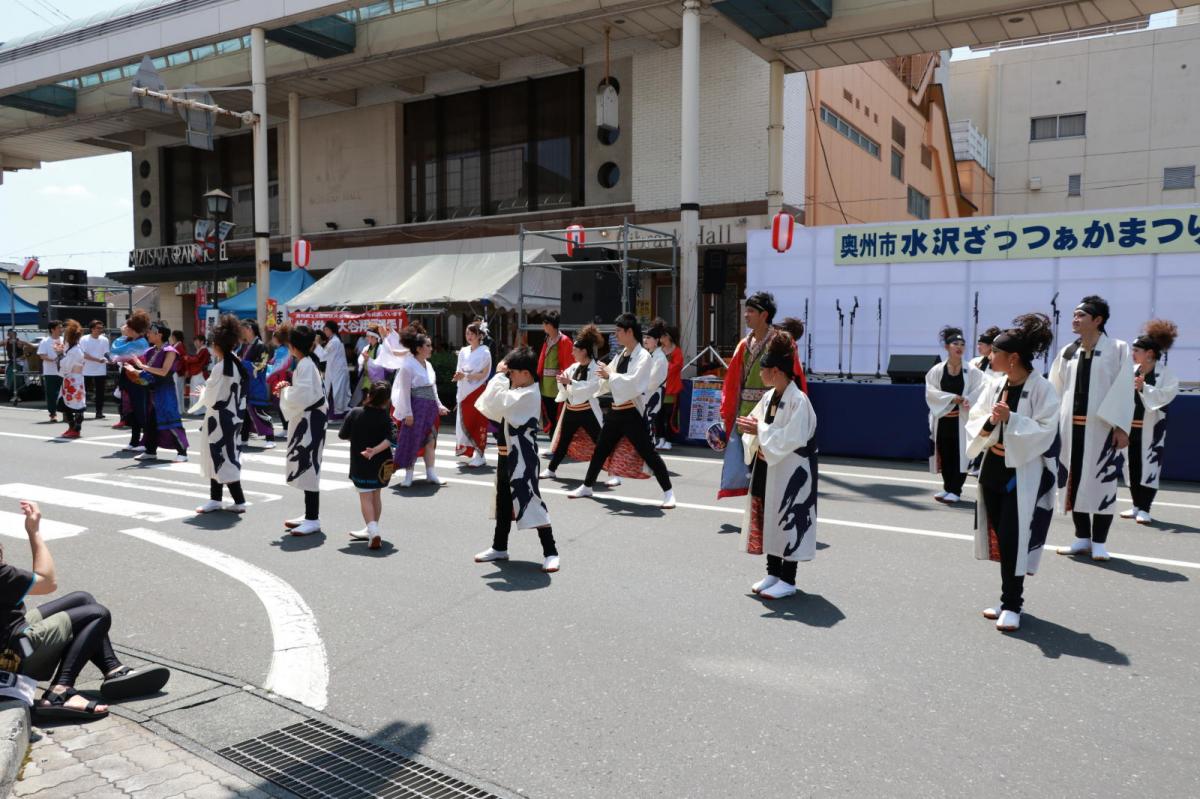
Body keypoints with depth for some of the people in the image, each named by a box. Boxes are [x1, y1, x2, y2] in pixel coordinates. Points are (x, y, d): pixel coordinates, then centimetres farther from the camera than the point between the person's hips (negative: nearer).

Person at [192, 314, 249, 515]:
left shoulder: (220, 368, -20)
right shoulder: (237, 364, 4)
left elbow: (211, 396, -15)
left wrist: (202, 393, 6)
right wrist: (207, 393, 17)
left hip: (220, 418, -9)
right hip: (234, 416, 9)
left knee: (222, 458, -1)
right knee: (220, 457, 16)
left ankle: (238, 501, 1)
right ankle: (215, 499, 23)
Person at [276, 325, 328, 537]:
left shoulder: (305, 365, -18)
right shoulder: (307, 362, 13)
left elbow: (303, 396, -24)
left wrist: (285, 390, -8)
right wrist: (287, 388, 8)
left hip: (310, 421, -10)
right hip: (306, 420, 10)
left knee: (308, 467, -7)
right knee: (305, 467, 15)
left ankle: (313, 519, -2)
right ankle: (309, 515, 23)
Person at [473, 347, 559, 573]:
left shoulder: (528, 395, -20)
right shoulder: (518, 392, 11)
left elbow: (495, 403, -26)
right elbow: (493, 410, 8)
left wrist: (499, 374, -14)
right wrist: (501, 375, -1)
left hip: (521, 457, -10)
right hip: (507, 454, 10)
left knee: (529, 500, -9)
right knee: (504, 501, 18)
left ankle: (550, 552, -2)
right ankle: (499, 547, 32)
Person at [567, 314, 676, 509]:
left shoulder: (643, 356, -11)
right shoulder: (620, 355, 12)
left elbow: (633, 383, -23)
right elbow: (610, 383, 16)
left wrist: (610, 374, -16)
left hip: (632, 413, -8)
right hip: (616, 411, 8)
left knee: (648, 452, -6)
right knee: (601, 449, 17)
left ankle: (668, 492, 3)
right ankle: (587, 486, 32)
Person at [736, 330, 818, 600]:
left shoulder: (798, 400, -18)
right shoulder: (768, 397, 7)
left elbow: (794, 438, -23)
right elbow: (755, 423, 11)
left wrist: (760, 431, -21)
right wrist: (752, 434, -12)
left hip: (791, 471, -8)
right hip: (767, 467, 8)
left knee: (788, 520, 0)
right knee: (767, 518, 14)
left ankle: (788, 580, 12)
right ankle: (773, 572, 28)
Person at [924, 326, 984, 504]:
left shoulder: (972, 371, 0)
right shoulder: (937, 370, 2)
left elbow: (978, 392, -5)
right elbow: (930, 392, -5)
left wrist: (964, 401, -18)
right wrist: (953, 398, -13)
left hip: (962, 419, -2)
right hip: (942, 419, 2)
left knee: (960, 454, -3)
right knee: (945, 454, 8)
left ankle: (955, 490, 4)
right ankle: (947, 487, 21)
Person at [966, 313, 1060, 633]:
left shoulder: (1042, 388, -12)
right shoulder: (994, 385, 5)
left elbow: (1045, 431, -16)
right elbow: (974, 422, 7)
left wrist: (1010, 418, -25)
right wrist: (988, 429, -14)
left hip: (1024, 475, -6)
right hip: (993, 471, 6)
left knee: (1013, 541, -5)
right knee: (1001, 539, 12)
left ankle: (1012, 605, 8)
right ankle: (1010, 599, 25)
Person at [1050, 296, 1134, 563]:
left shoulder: (1118, 349, -3)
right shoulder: (1068, 353, 9)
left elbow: (1124, 391, -7)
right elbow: (1056, 390, 10)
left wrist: (1122, 428, -12)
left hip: (1102, 427, -4)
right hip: (1071, 426, 4)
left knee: (1101, 481, 0)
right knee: (1074, 480, 8)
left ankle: (1099, 542, 10)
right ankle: (1082, 538, 19)